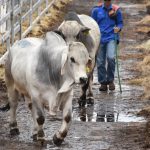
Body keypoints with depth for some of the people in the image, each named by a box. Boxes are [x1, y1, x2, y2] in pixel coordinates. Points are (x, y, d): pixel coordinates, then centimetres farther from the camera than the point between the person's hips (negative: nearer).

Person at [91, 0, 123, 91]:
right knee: (100, 61, 0)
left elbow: (120, 23, 10)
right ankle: (103, 83, 11)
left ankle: (110, 80, -3)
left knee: (111, 57, -21)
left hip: (111, 38, -2)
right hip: (100, 39, 2)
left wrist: (118, 28, -12)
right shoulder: (96, 10, 6)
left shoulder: (116, 10, 4)